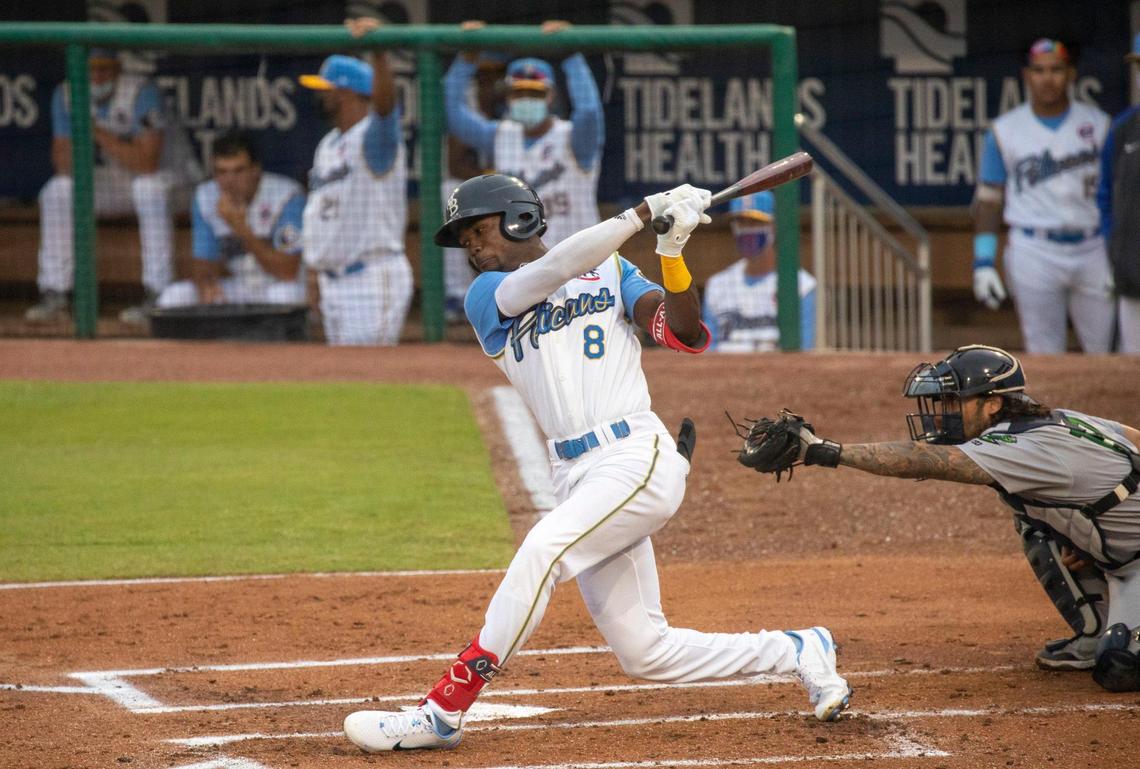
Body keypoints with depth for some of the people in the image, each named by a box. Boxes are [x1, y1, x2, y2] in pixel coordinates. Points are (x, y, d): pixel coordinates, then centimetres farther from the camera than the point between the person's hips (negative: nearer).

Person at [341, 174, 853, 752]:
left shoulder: (612, 271, 12)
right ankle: (797, 651, 22)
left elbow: (685, 336, 1)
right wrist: (646, 212, -12)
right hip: (578, 480, 4)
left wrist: (672, 251, -12)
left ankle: (442, 711, -25)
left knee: (542, 551, -28)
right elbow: (556, 268, -7)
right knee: (644, 651, 2)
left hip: (639, 460, -4)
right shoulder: (486, 299, 12)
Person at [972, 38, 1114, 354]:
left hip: (1092, 252, 2)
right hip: (1035, 253, -2)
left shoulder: (1098, 124, 6)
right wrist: (983, 263, -3)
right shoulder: (1004, 131, 3)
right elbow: (988, 198, 4)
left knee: (1108, 356, 2)